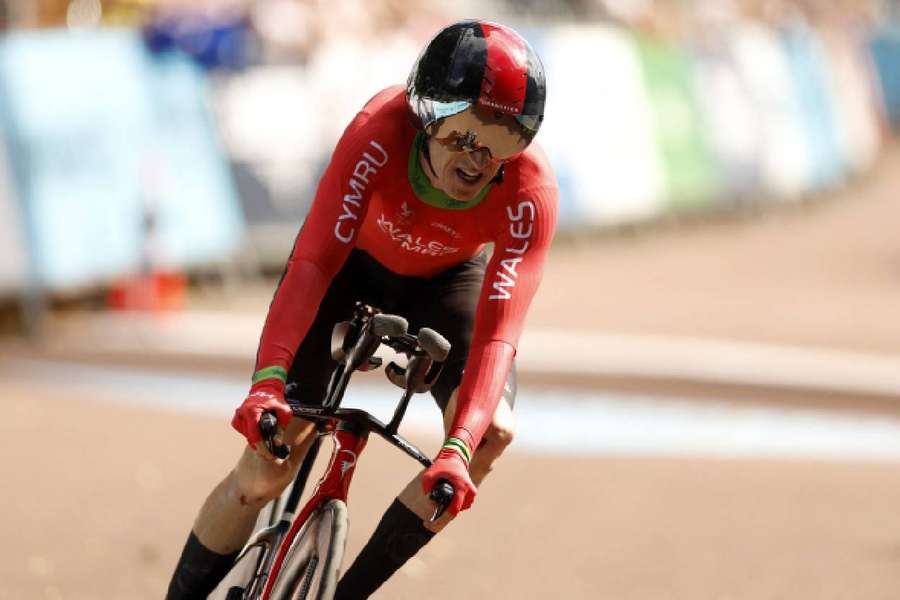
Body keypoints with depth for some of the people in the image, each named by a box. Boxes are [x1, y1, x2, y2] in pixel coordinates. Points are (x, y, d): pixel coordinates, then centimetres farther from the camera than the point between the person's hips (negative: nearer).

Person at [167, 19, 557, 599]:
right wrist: (269, 379, -58)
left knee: (492, 431, -26)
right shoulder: (382, 131, -38)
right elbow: (315, 260, -44)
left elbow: (497, 332, -41)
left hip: (445, 279, 1)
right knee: (266, 471, -14)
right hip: (354, 262, -1)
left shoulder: (531, 192, -34)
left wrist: (457, 449, -57)